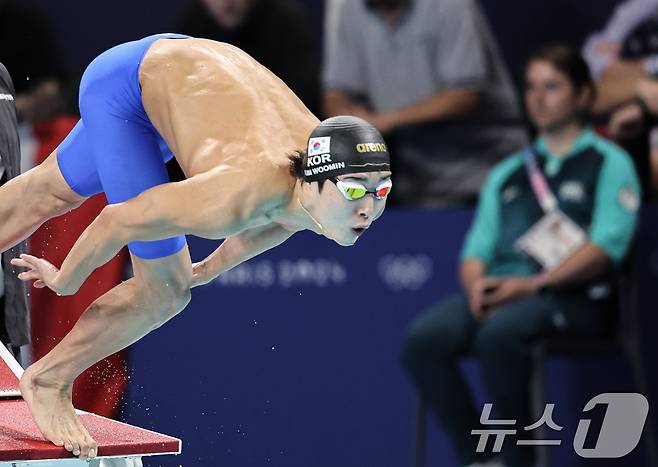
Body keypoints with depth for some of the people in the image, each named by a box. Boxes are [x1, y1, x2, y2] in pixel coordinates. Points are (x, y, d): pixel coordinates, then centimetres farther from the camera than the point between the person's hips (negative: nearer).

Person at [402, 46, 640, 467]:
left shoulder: (610, 163, 9)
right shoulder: (507, 173, 26)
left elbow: (606, 246, -6)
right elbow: (476, 249, 17)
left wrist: (534, 284, -17)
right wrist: (477, 283, -8)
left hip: (575, 298, -5)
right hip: (502, 291, 5)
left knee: (499, 333, -37)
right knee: (426, 338, -26)